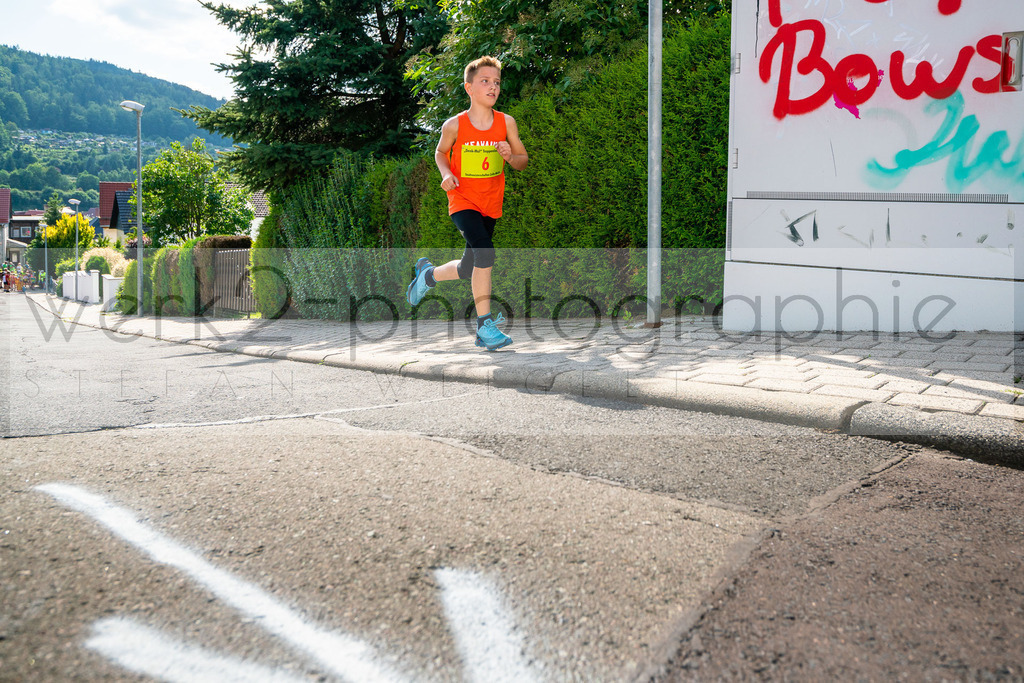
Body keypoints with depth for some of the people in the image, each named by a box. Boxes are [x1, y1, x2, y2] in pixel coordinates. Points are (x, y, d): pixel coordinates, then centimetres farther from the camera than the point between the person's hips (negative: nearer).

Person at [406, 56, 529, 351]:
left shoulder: (506, 122, -3)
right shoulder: (454, 125, -9)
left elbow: (523, 161, 6)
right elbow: (440, 152, 10)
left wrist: (510, 156, -16)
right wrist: (446, 174, -10)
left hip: (491, 204, 4)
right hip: (462, 200, -4)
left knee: (469, 269, 12)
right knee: (485, 251, -26)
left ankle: (428, 273, 45)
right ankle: (485, 326, -18)